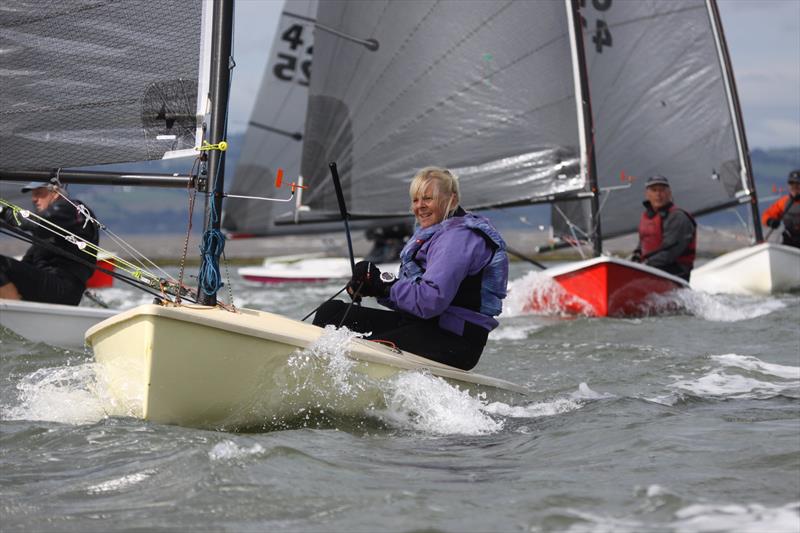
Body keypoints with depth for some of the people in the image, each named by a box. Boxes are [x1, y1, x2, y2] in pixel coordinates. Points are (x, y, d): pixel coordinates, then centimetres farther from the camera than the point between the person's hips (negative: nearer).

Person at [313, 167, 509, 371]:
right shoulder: (431, 234, 20)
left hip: (454, 341, -11)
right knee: (331, 311, 4)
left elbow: (431, 301, -25)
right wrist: (374, 282, -2)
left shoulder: (459, 236, -13)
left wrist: (384, 286, -12)